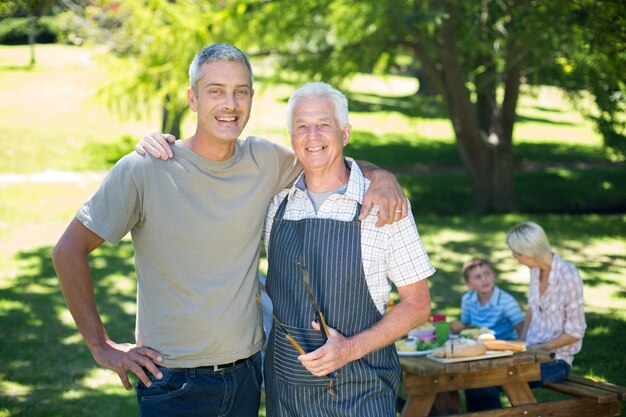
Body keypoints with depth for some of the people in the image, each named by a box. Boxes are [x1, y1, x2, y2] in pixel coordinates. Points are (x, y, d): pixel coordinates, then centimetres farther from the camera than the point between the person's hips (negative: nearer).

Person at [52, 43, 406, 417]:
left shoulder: (266, 160, -1)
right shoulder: (142, 171, -13)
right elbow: (70, 250, -7)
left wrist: (380, 177, -6)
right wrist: (101, 346, -7)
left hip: (247, 373, 4)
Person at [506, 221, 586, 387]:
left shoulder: (568, 276, -19)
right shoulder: (536, 269, 2)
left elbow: (574, 333, -14)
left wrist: (537, 349, -15)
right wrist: (522, 342, 1)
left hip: (556, 359, -6)